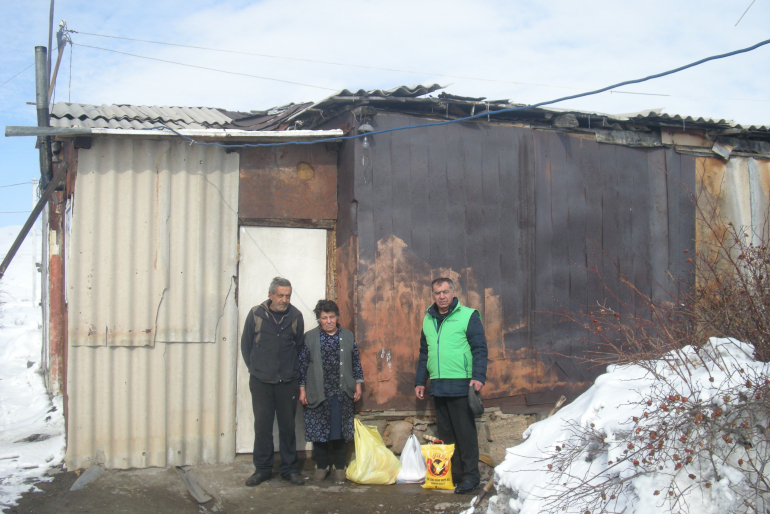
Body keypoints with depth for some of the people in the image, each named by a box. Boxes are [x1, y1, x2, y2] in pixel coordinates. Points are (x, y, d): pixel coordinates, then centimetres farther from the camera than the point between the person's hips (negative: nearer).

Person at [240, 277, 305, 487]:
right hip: (260, 382, 0)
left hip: (288, 382, 0)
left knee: (288, 425, 7)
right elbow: (246, 345, 8)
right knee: (262, 425, 5)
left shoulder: (295, 316, 2)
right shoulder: (256, 314, -1)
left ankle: (289, 468, 17)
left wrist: (293, 370, 9)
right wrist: (256, 368, 7)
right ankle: (262, 469, 16)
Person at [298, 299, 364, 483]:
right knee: (319, 432, 3)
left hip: (343, 393, 1)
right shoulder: (310, 337, 2)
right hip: (318, 393, -1)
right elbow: (302, 364, 3)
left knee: (341, 432, 3)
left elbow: (356, 361, 11)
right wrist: (302, 389, -1)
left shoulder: (348, 336, 7)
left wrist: (358, 384, 6)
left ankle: (339, 467, 16)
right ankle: (322, 466, 18)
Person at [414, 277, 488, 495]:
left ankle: (470, 475, 5)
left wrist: (478, 377, -15)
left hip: (461, 385, -6)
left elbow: (480, 348, -5)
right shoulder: (428, 319, 15)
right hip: (437, 386, 6)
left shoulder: (468, 316, -2)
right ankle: (452, 474, 18)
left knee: (465, 432, -3)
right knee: (445, 433, 10)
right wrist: (420, 381, 17)